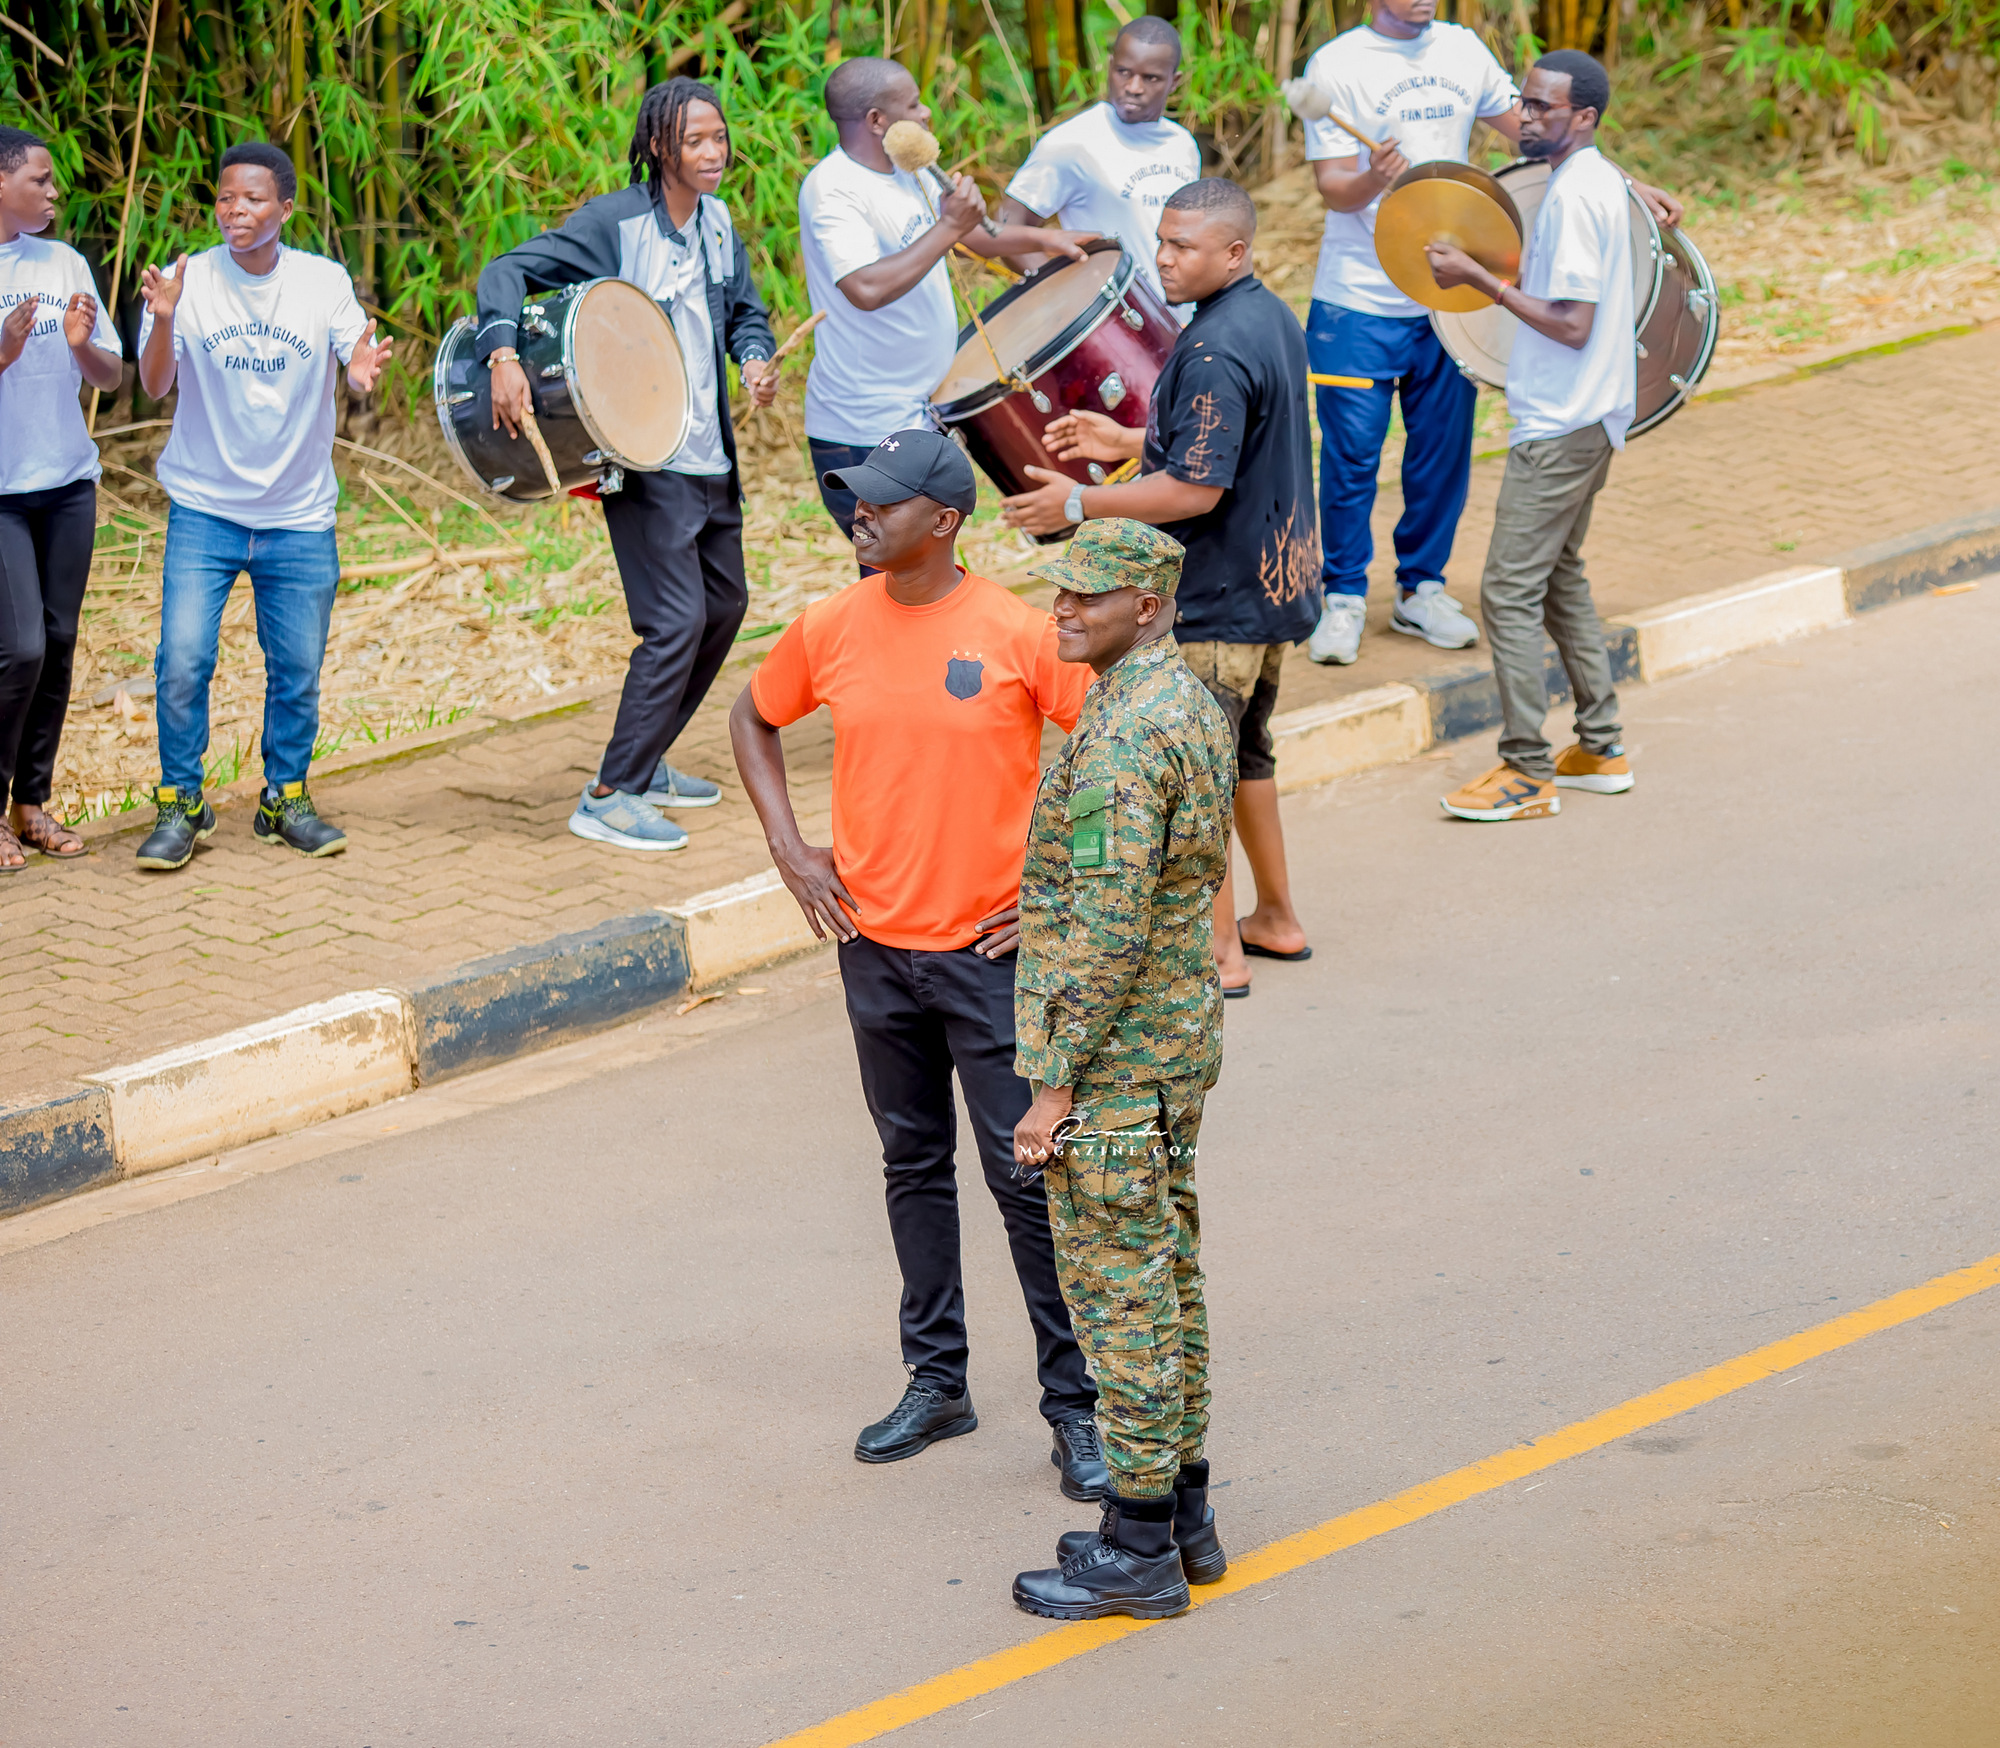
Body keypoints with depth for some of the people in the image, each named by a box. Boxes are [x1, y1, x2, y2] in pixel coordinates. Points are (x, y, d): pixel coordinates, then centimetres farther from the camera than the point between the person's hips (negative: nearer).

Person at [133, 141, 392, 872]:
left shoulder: (323, 282, -4)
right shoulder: (191, 281, -7)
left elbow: (358, 370, -11)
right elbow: (154, 386, -13)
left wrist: (364, 369, -35)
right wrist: (164, 320, -33)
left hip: (300, 516, 1)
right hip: (204, 509, -1)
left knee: (298, 668, 5)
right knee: (182, 660, -11)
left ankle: (285, 798, 25)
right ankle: (179, 804, 5)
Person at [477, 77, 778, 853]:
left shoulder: (717, 222, 7)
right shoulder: (614, 222, -13)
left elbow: (744, 308, 19)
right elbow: (508, 272, -15)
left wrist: (756, 356, -3)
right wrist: (504, 355, -31)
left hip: (711, 459, 8)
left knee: (725, 605, 16)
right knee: (676, 620, -14)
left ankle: (646, 762, 31)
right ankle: (610, 798, -7)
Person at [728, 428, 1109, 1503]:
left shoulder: (1018, 635, -12)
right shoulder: (831, 630, 0)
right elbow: (753, 719, 18)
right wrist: (789, 849, 8)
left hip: (987, 950, -4)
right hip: (875, 944, 5)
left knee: (1026, 1175, -2)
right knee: (914, 1167, 15)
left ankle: (1073, 1406, 5)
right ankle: (936, 1383, 27)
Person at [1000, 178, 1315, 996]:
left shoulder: (1214, 352, -25)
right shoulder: (1272, 319, 6)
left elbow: (1197, 490, -27)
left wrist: (1079, 504, -21)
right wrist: (1130, 442, 16)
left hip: (1216, 601, -10)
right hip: (1275, 582, 10)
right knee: (1244, 752, 23)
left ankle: (1217, 951, 6)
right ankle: (1275, 918, 34)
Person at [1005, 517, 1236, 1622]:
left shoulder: (1119, 740, -23)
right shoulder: (1194, 704, 9)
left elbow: (1107, 934, -25)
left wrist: (1054, 1088, -20)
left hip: (1114, 1054, -10)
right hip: (1184, 1037, 10)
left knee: (1120, 1291, -3)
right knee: (1166, 1279, 16)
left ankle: (1138, 1549, 3)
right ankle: (1183, 1514, 25)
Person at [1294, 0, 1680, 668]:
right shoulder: (1335, 66, -10)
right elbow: (1333, 187, -13)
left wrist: (1629, 187, 5)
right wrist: (1374, 180, -36)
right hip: (1359, 304, -4)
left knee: (1443, 454, 9)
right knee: (1351, 457, -1)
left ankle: (1421, 591, 24)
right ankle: (1343, 599, 13)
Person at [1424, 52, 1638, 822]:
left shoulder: (1573, 195, -19)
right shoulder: (1595, 180, 12)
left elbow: (1572, 324, -23)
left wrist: (1480, 280, -19)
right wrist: (1505, 278, 12)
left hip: (1558, 429, -11)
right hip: (1586, 417, 11)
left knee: (1509, 592, -8)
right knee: (1559, 578, 19)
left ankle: (1528, 774, -5)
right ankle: (1600, 750, 24)